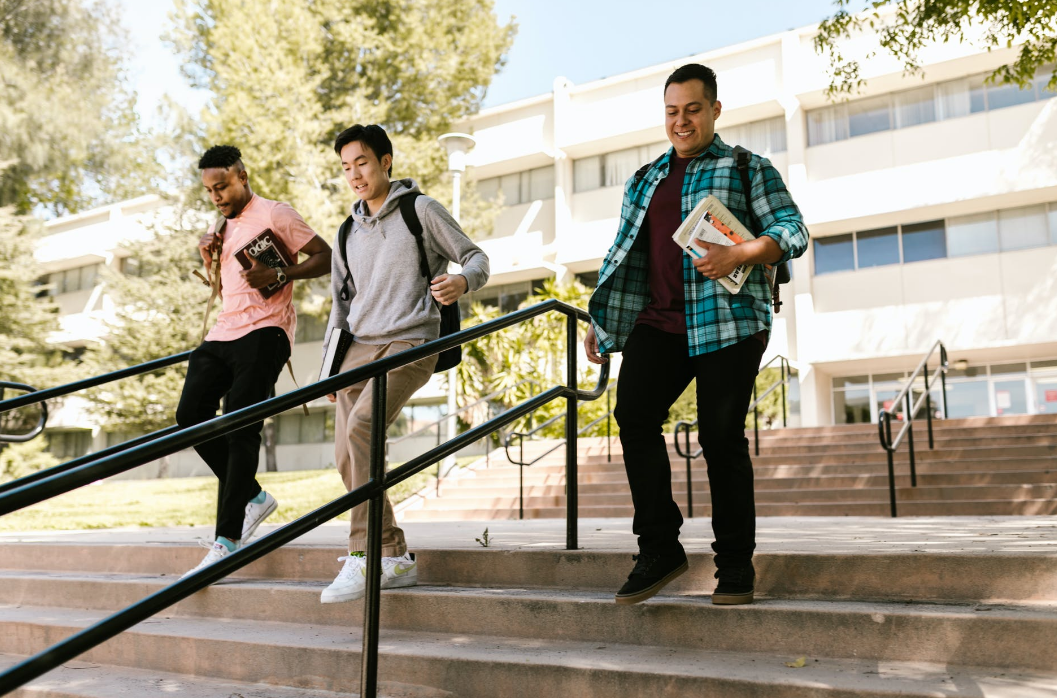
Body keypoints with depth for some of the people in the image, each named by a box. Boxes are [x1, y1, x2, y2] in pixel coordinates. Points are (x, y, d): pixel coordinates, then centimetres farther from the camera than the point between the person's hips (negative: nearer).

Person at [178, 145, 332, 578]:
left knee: (239, 428, -13)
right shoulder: (219, 228, 23)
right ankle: (253, 496, 10)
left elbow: (326, 258, -4)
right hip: (224, 332, 8)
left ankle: (228, 539, -11)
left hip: (264, 332, -8)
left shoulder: (273, 214, 0)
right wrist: (208, 259, 10)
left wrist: (278, 275, -17)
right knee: (190, 416, -5)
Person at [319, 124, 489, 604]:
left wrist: (462, 281, -20)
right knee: (347, 457, -2)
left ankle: (363, 556, -24)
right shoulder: (348, 233, 20)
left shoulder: (421, 210, 4)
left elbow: (476, 257, 3)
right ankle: (394, 557, 8)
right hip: (358, 348, 7)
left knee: (362, 425, -28)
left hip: (410, 343, -6)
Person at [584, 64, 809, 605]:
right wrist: (600, 321, 16)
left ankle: (735, 563, 10)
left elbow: (793, 231, 0)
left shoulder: (747, 168, 9)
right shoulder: (645, 180, 24)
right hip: (659, 322, 4)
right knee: (633, 414, -15)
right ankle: (659, 549, -5)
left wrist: (737, 255, -18)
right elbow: (624, 255, 24)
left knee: (721, 436, -6)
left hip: (729, 322, -4)